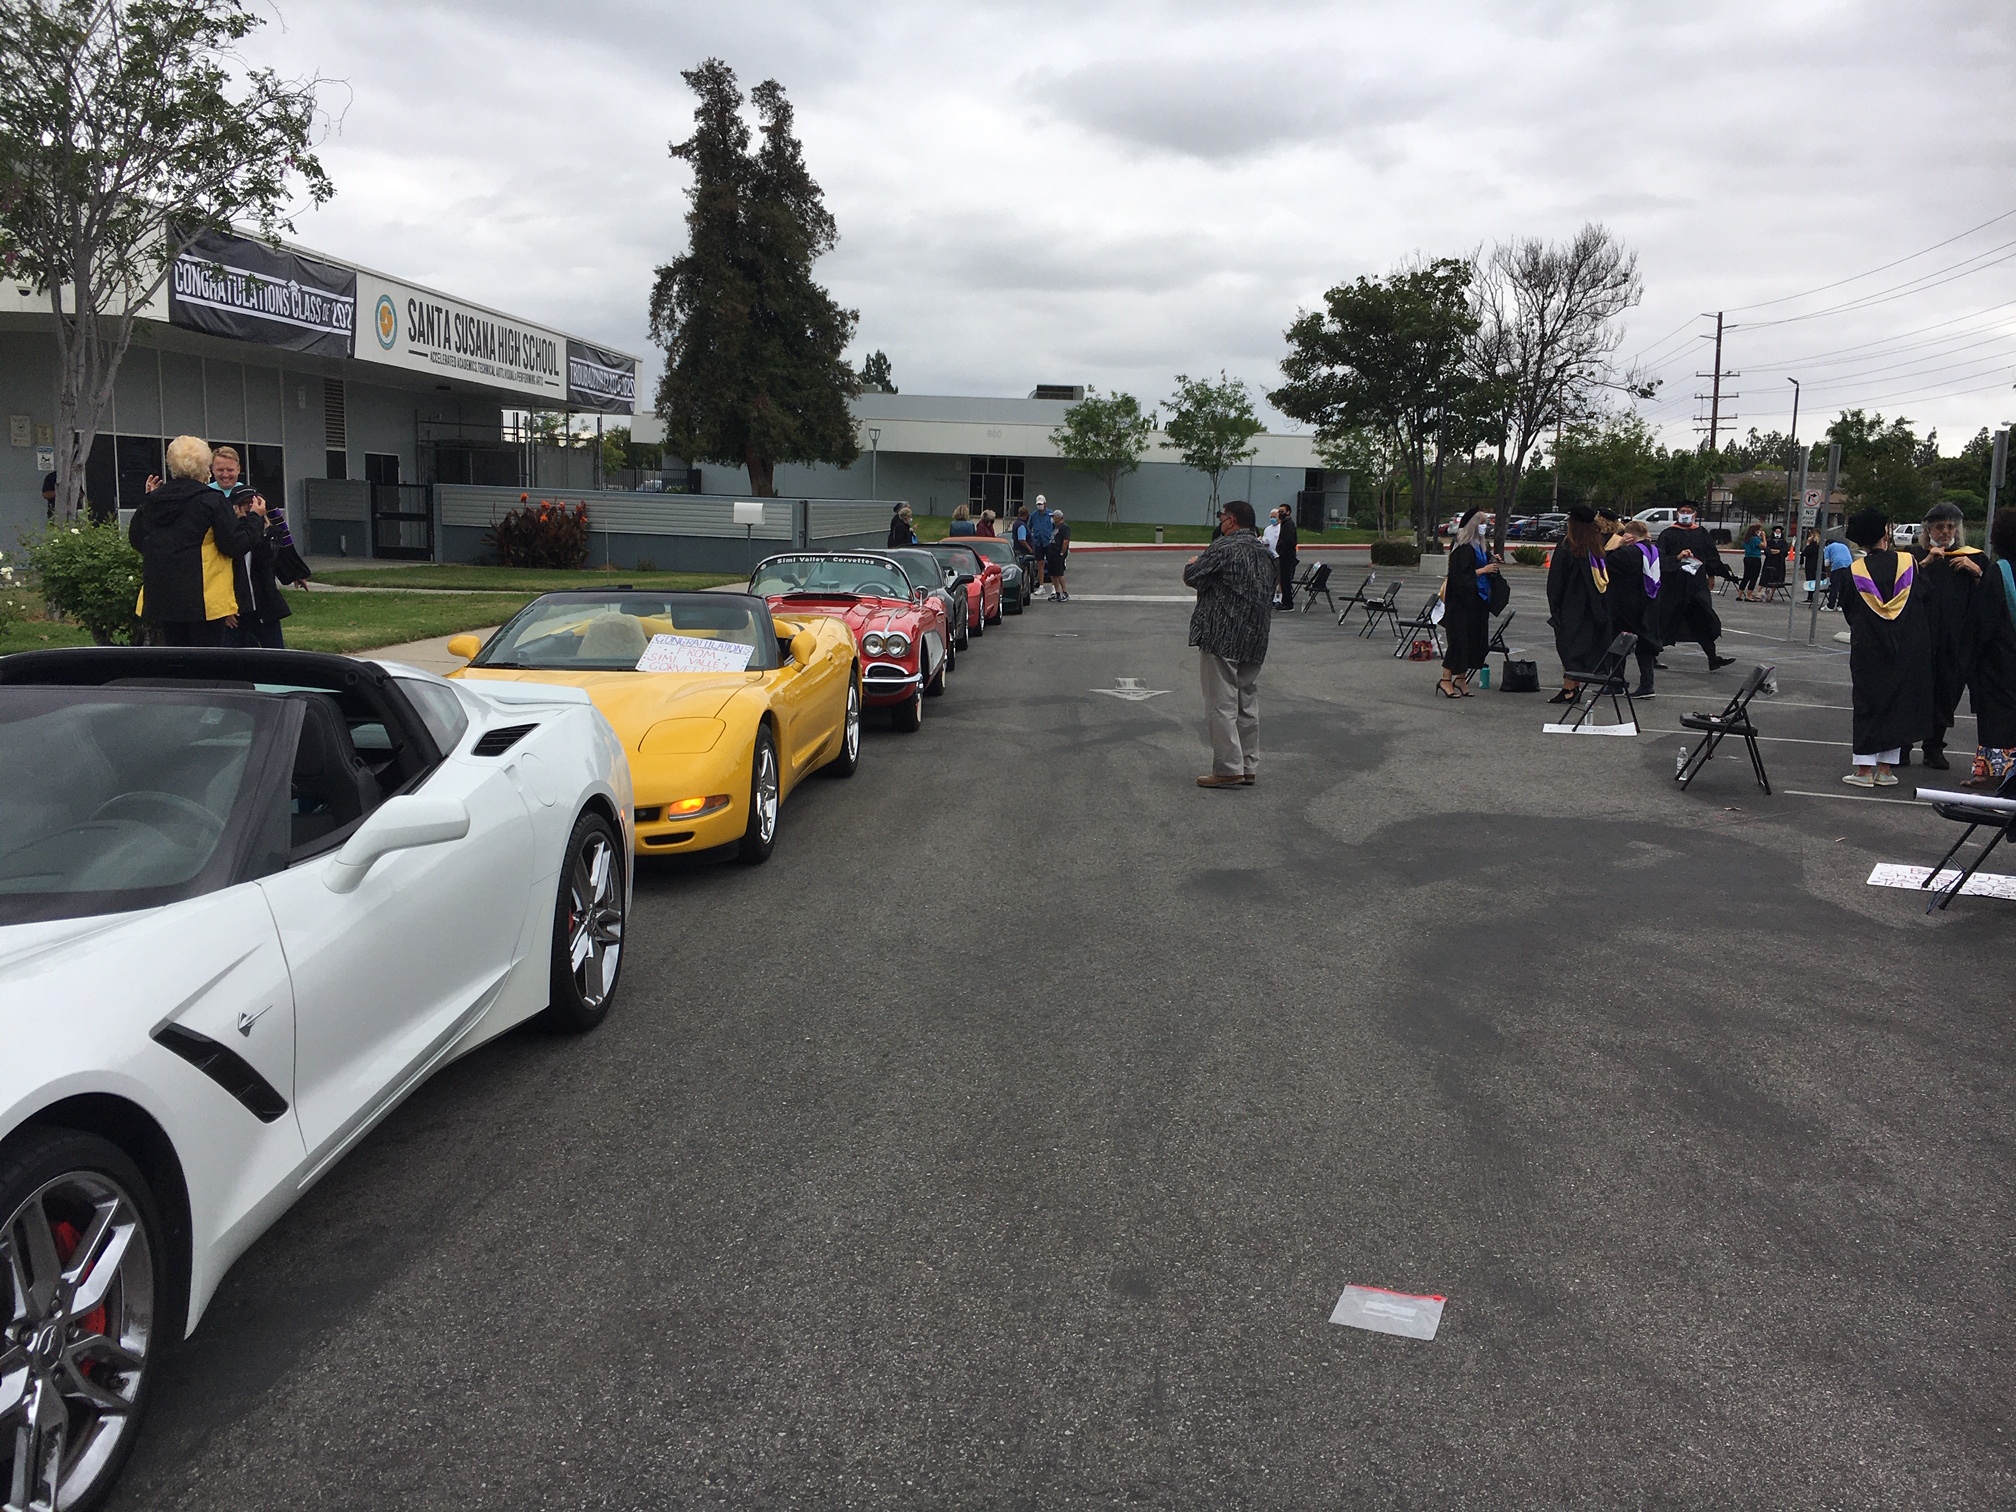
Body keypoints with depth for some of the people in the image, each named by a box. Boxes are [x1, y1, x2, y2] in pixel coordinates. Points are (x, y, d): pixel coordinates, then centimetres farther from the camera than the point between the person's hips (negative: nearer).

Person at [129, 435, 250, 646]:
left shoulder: (151, 502, 7)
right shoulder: (212, 501, -10)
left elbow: (136, 541, 18)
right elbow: (236, 546, -11)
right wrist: (256, 518, 3)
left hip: (161, 598, 6)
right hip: (203, 600, -6)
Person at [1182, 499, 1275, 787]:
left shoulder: (1224, 547, -12)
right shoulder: (1265, 552, 15)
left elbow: (1192, 577, -10)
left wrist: (1191, 564, 12)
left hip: (1222, 637, -8)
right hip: (1254, 641, 8)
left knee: (1221, 706, -5)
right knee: (1248, 705, 12)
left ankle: (1229, 770, -5)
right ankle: (1248, 767, 16)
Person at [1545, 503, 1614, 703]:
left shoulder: (1566, 547, -12)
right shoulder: (1597, 548, 5)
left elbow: (1556, 580, -11)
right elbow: (1606, 578, 11)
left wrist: (1554, 606, -4)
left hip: (1570, 605, -6)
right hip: (1592, 608, 6)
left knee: (1568, 644, -4)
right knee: (1585, 645, 12)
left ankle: (1568, 689, -9)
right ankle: (1576, 686, 16)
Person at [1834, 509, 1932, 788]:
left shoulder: (1852, 572, -8)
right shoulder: (1908, 562, -5)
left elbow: (1848, 610, 3)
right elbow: (1924, 600, 3)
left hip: (1868, 648, -1)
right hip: (1908, 648, 1)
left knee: (1868, 704, 6)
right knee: (1898, 702, 10)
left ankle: (1864, 769, 2)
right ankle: (1885, 769, 11)